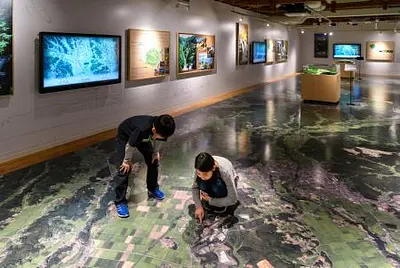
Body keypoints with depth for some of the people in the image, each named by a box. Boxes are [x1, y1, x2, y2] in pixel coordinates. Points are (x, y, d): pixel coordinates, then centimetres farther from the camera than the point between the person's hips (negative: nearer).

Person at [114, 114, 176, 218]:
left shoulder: (160, 127, -30)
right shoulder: (142, 130, -45)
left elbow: (157, 139, -4)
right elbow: (130, 146, -27)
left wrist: (155, 152, -2)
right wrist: (127, 160, -14)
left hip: (143, 137, 6)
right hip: (125, 136, -6)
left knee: (153, 161, 6)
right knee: (125, 169, -10)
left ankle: (153, 189, 29)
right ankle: (120, 202, 1)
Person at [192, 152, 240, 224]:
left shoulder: (225, 171, -41)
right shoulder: (201, 168, -30)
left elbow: (233, 199, -34)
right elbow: (195, 187, -16)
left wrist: (211, 200, -31)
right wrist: (199, 206, -27)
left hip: (228, 184, -3)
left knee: (217, 185, -37)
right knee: (201, 183, -29)